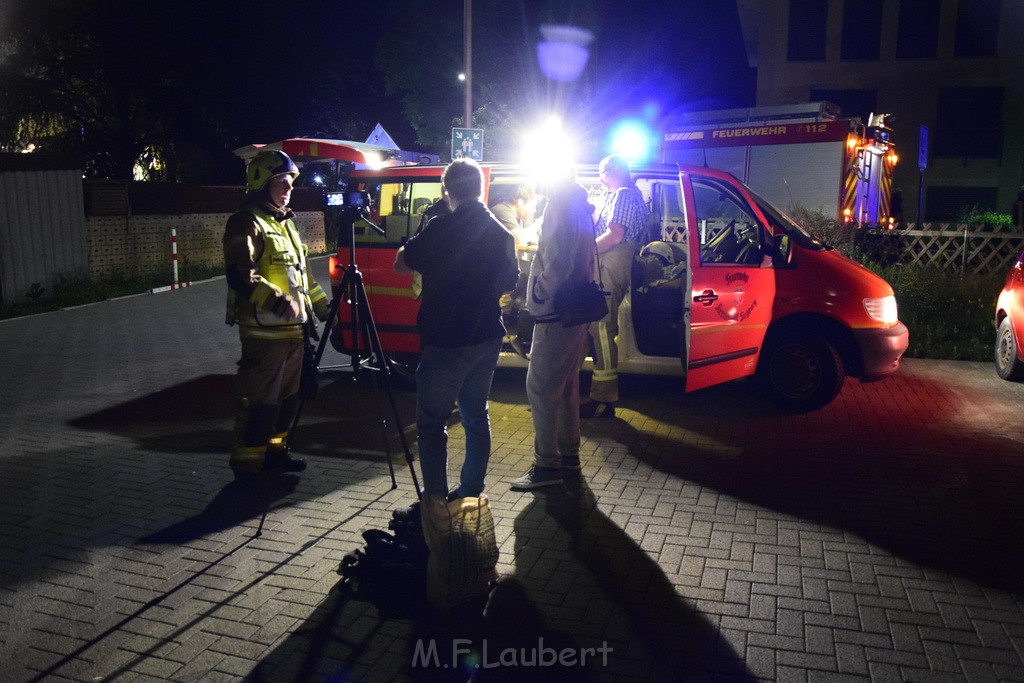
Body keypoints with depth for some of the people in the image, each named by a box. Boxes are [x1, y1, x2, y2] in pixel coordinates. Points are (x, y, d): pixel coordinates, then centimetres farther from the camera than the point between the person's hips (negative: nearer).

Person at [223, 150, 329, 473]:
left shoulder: (286, 222, 19)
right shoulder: (247, 223, -10)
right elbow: (240, 276, -21)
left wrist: (320, 306, 24)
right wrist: (277, 301, -31)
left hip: (293, 328, 9)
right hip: (264, 329, -9)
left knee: (287, 396, 16)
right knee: (260, 400, -4)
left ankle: (275, 450, 29)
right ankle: (246, 462, 6)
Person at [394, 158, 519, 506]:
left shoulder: (442, 228, -14)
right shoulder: (502, 234, 4)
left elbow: (401, 264, -4)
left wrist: (427, 258, 14)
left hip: (446, 342, -6)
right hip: (486, 339, 7)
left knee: (432, 423, 2)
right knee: (475, 417, 16)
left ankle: (435, 500, 3)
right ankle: (471, 494, 23)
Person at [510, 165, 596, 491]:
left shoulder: (561, 206, -15)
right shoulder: (579, 206, 16)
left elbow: (558, 263, -25)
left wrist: (536, 297, -16)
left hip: (556, 314, -10)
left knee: (540, 385, -7)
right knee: (565, 383, 18)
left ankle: (547, 465, -3)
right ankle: (568, 453, 28)